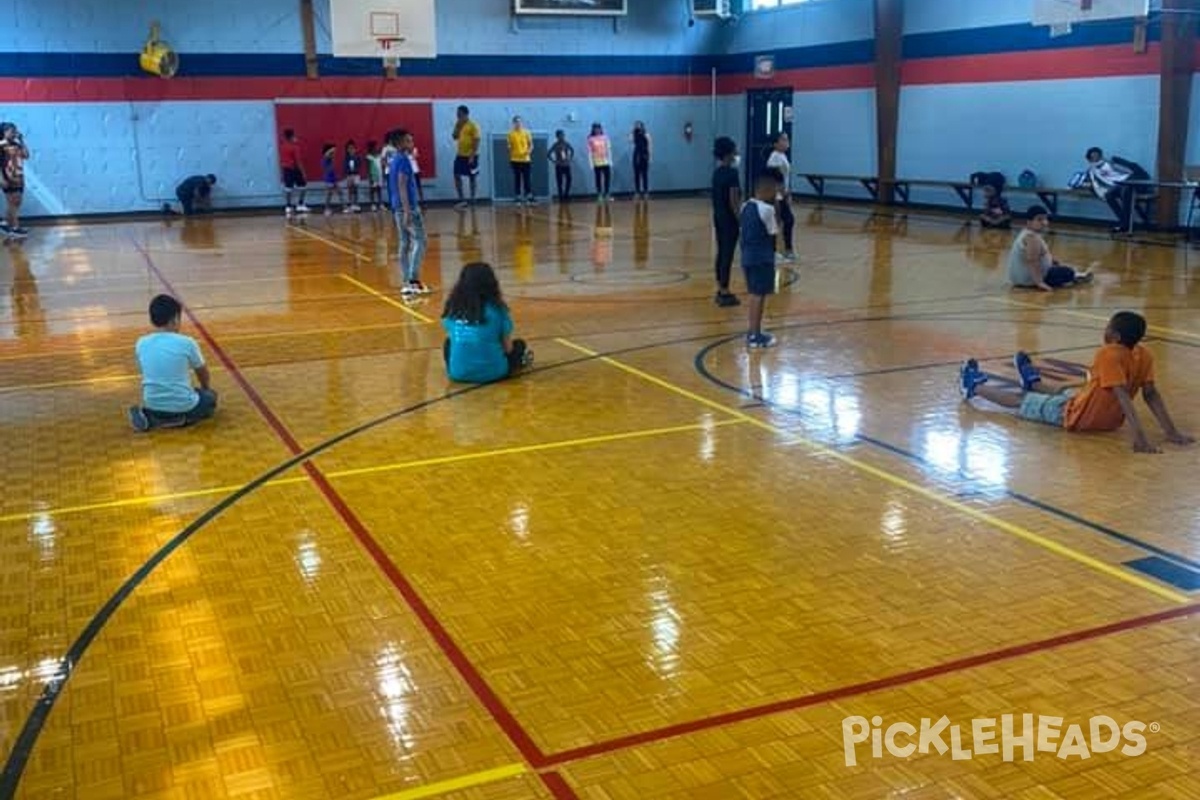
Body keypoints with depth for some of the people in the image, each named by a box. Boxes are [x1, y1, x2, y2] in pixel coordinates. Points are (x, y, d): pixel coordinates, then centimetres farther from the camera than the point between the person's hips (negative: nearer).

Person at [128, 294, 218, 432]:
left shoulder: (141, 344, 0)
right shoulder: (187, 343, -10)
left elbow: (147, 374, 14)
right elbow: (202, 372, 8)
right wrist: (206, 387, 30)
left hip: (153, 405, 4)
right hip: (183, 406, -4)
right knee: (210, 396, 25)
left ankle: (150, 417, 6)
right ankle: (181, 419, -1)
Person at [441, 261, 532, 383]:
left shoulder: (452, 307, 0)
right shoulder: (497, 308, -8)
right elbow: (508, 348, 0)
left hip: (457, 373, 2)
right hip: (492, 372, -2)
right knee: (519, 345, 25)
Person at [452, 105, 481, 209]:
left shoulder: (473, 125, -13)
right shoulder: (458, 125, 10)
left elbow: (476, 141, -16)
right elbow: (455, 137, 9)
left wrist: (472, 156, -20)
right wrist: (457, 127, -5)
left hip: (470, 156, -7)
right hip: (460, 155, 7)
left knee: (472, 177, 4)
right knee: (457, 176, 1)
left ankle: (472, 200, 12)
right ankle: (462, 200, 6)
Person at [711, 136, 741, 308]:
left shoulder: (717, 171, 8)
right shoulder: (732, 173, -17)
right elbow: (733, 201, -19)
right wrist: (740, 220, -13)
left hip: (718, 217, 9)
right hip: (729, 219, -9)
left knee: (721, 253, 14)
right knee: (727, 255, -3)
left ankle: (721, 291, 20)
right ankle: (725, 294, 2)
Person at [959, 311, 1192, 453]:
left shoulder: (1108, 354, -29)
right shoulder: (1144, 356, -9)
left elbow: (1123, 396, -35)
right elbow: (1151, 395, -10)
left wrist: (1139, 437, -41)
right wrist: (1171, 431, -7)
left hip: (1075, 417, -7)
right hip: (1111, 422, 7)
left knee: (1021, 400, 17)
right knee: (1063, 394, 37)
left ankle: (974, 386, 39)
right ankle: (1033, 382, 69)